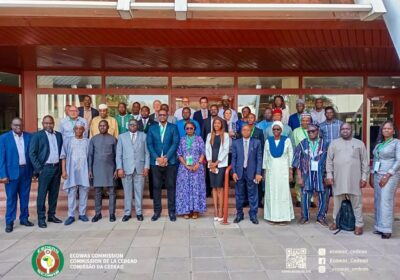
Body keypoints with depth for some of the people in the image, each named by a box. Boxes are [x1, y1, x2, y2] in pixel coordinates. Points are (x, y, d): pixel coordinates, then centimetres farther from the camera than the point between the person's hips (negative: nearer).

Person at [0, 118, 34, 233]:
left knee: (25, 196, 12)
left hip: (26, 170, 3)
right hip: (12, 172, -3)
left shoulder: (29, 136, 5)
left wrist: (34, 170, 0)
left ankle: (24, 218, 23)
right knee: (11, 198, 3)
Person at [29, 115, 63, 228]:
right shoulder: (37, 135, -2)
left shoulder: (59, 135, 12)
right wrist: (38, 168, -10)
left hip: (57, 168, 5)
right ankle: (41, 218, 7)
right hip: (45, 168, -4)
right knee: (42, 194, -1)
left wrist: (61, 166, 5)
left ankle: (51, 215, 21)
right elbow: (32, 153, -5)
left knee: (54, 193, 11)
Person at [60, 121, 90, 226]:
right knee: (71, 193, 1)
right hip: (71, 171, -1)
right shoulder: (68, 141, 5)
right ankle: (71, 215, 6)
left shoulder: (87, 141, 6)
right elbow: (63, 157, 4)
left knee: (84, 192, 6)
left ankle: (82, 213, 16)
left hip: (84, 171, 1)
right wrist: (63, 171, -3)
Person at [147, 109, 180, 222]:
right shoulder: (152, 128, 10)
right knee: (156, 186, 5)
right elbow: (149, 144, 3)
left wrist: (166, 158, -12)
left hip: (170, 161, -1)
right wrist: (157, 158, -10)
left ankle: (172, 211, 10)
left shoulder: (173, 127, 5)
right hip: (156, 162, 2)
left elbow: (175, 143, -4)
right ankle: (157, 211, 14)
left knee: (171, 186, 2)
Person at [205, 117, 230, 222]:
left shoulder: (225, 135, 3)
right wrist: (210, 163, -5)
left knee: (219, 187, -7)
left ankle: (220, 212, -5)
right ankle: (215, 211, 5)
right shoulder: (209, 135, 14)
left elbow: (226, 150, -4)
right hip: (211, 164, 3)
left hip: (221, 164, -3)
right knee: (214, 187, 3)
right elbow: (207, 149, 8)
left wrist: (216, 162, -9)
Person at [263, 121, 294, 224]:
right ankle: (272, 216, 9)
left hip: (283, 170, -2)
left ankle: (284, 217, 5)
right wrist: (264, 171, 5)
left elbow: (290, 156, 1)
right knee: (271, 193, 3)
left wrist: (290, 172, -3)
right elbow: (265, 157, 8)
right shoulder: (268, 141, 4)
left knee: (283, 192, -1)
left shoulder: (286, 140, -1)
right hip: (271, 170, 2)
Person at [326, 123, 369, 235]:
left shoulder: (359, 143, 6)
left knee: (356, 202, 2)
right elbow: (329, 160, 6)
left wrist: (364, 177, -2)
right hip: (338, 178, 1)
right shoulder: (334, 143, 8)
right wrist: (329, 175, -2)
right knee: (337, 201, 10)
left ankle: (359, 224, 11)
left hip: (355, 178, -1)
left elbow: (364, 162, 4)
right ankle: (336, 221, 23)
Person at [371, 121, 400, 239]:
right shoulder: (379, 143, 16)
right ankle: (379, 227, 12)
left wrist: (387, 176, -16)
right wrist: (372, 176, 13)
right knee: (378, 202, 6)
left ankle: (386, 229, -2)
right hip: (377, 175, 6)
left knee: (386, 202, -8)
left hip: (390, 176, -6)